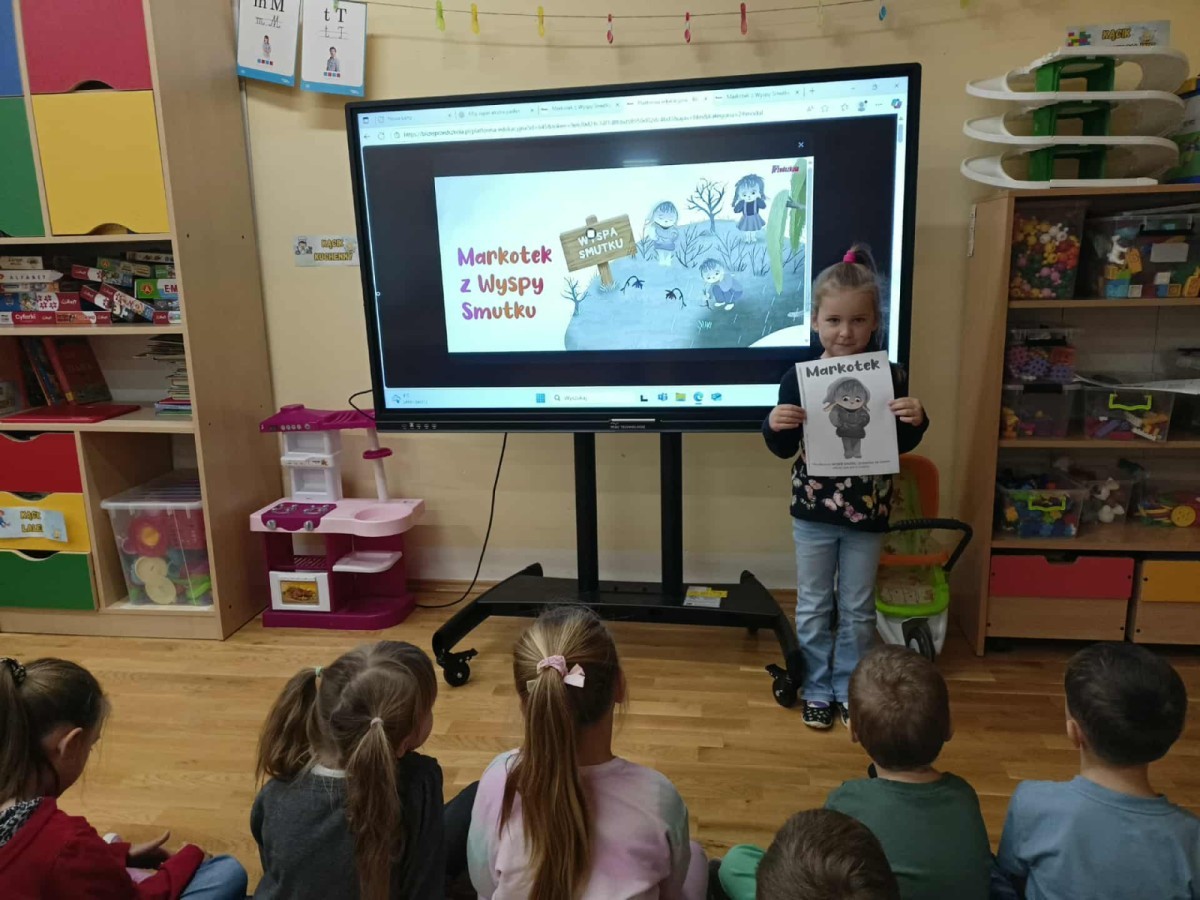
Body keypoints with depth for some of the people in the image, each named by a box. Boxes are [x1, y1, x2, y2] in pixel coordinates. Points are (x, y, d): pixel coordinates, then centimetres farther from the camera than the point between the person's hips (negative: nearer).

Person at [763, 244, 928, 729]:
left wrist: (915, 420, -17)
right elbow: (784, 449, -2)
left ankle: (849, 689, 33)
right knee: (812, 607, 13)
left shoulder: (890, 377, -7)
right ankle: (817, 689, 31)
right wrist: (775, 425, -23)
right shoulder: (798, 377, -9)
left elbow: (900, 445, 3)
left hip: (867, 515, 0)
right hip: (812, 512, 0)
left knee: (857, 610, 15)